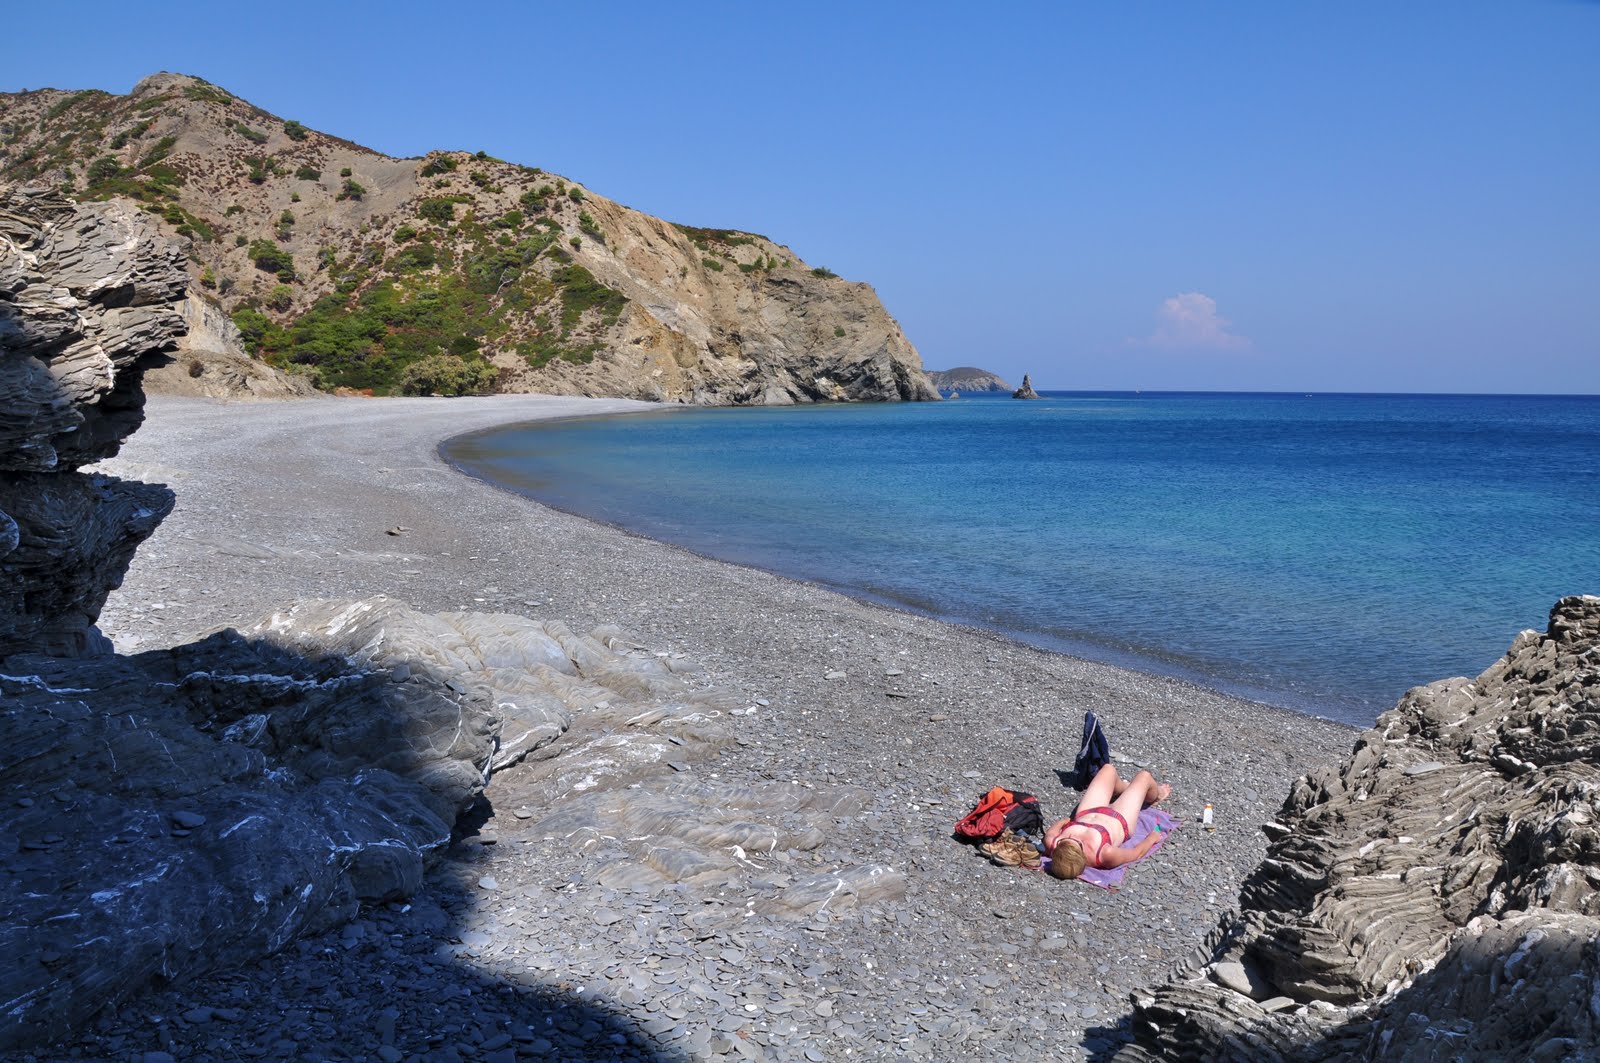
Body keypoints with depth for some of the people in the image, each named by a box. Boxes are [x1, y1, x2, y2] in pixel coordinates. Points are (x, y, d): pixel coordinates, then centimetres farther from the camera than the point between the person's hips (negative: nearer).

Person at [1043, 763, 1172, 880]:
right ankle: (1155, 795, 56)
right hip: (1118, 821, -3)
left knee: (1109, 769, 22)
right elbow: (1137, 852, -26)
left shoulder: (1051, 844, -41)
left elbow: (1050, 832, -14)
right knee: (1144, 776, 17)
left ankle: (1125, 787, 60)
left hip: (1085, 814, 3)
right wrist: (1152, 838, -8)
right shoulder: (1106, 855, -47)